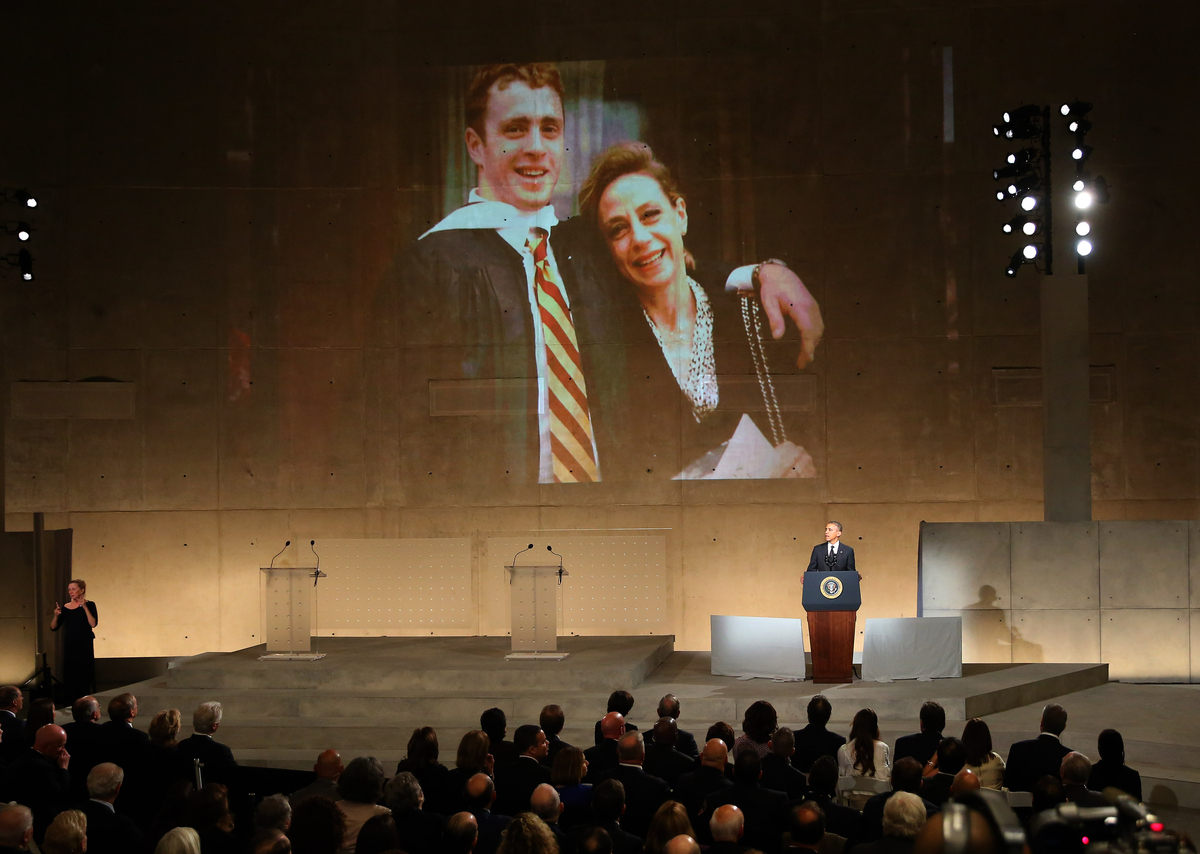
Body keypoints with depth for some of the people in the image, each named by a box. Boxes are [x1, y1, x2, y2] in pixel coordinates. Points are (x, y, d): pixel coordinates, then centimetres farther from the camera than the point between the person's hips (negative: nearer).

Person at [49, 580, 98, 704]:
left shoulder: (89, 605, -3)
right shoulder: (66, 608, 7)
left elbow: (93, 624, -17)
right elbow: (53, 628, 6)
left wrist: (85, 607, -22)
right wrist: (56, 615, -12)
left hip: (85, 646, -4)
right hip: (70, 646, 4)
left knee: (84, 675, -5)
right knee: (70, 675, 4)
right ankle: (71, 704, 10)